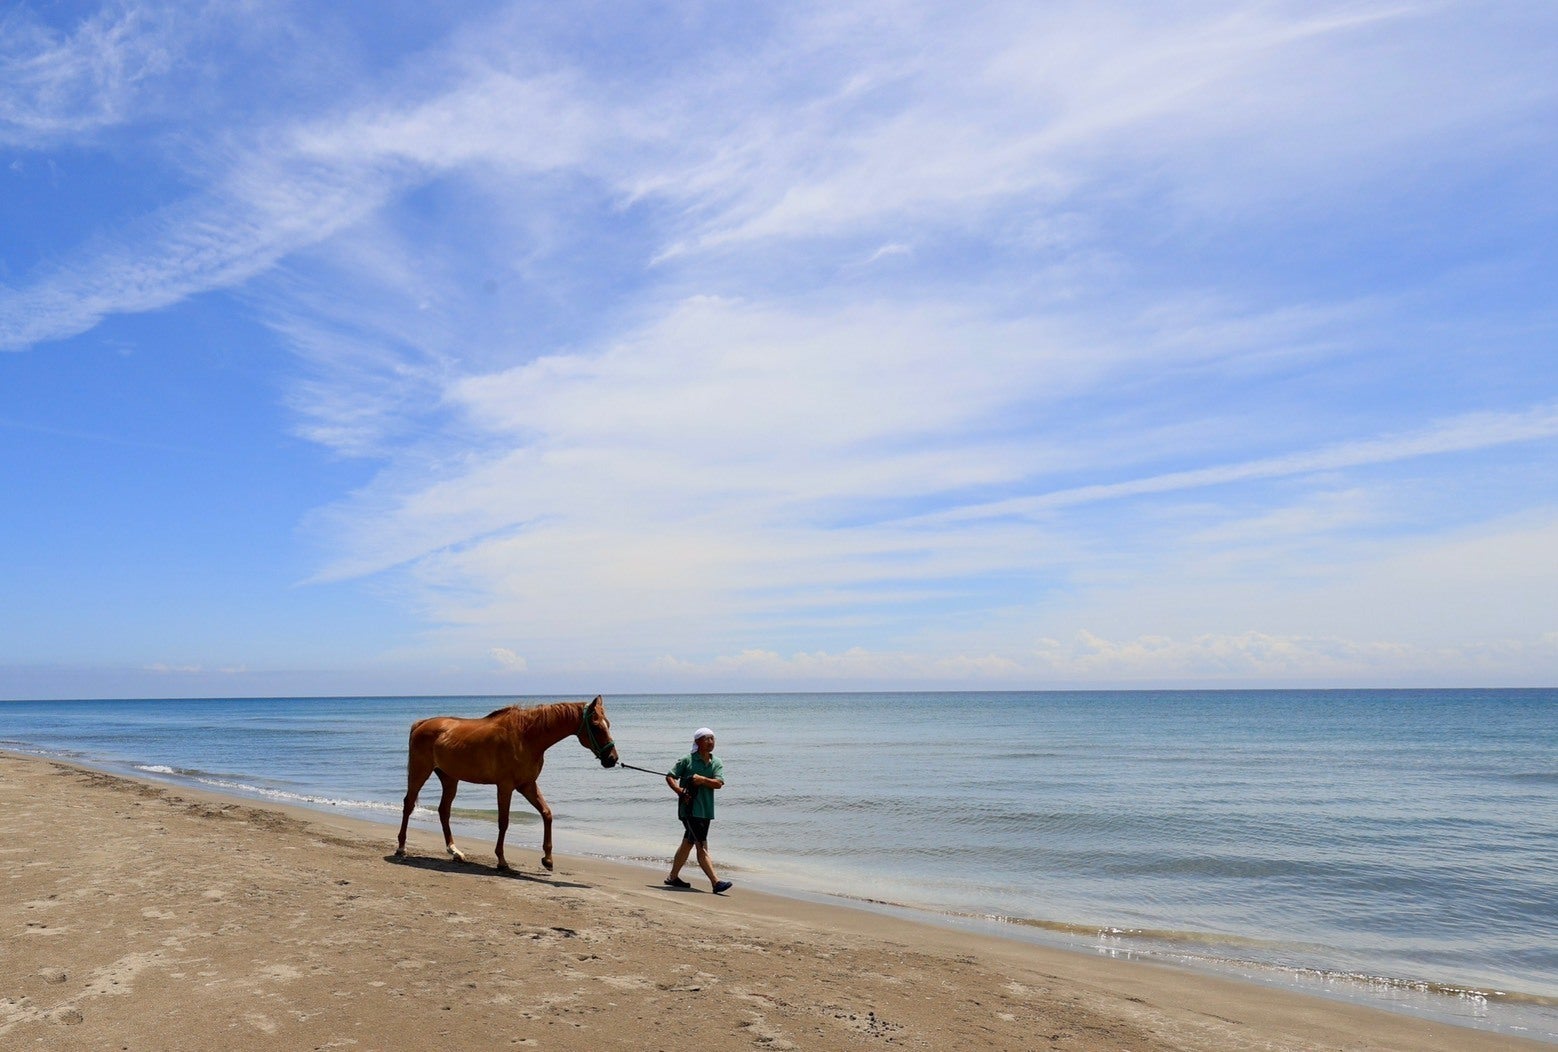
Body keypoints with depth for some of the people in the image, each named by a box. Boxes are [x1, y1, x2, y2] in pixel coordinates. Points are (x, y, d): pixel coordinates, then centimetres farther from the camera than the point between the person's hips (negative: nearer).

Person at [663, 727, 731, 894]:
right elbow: (670, 777, -3)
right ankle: (716, 882, -14)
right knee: (702, 846, -10)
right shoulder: (687, 760, -5)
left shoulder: (716, 763, 8)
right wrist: (679, 791, -18)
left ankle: (673, 877, 30)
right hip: (689, 809, -6)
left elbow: (718, 783, -6)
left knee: (688, 843, 17)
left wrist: (702, 779, -21)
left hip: (706, 810, 6)